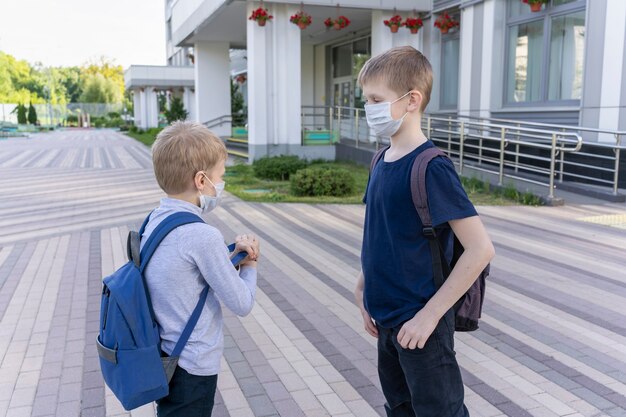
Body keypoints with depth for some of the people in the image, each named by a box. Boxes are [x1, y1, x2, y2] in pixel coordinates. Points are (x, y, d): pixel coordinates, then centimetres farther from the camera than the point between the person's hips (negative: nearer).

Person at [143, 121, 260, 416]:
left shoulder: (155, 220, -2)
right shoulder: (204, 236, -26)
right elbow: (242, 304, -17)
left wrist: (231, 255, -6)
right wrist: (249, 264, -1)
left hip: (161, 358, 7)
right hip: (191, 369, -7)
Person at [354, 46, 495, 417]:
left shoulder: (431, 168, -20)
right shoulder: (382, 162, 4)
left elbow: (481, 249, -23)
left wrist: (429, 315, -21)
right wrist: (364, 287, 9)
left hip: (418, 324, -8)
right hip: (386, 319, 8)